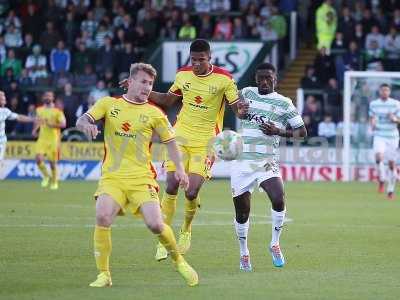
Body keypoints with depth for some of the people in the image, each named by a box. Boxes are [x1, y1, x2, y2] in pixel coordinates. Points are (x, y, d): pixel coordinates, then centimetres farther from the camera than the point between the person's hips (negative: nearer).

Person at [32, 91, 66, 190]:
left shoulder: (57, 111, -5)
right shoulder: (39, 110, 9)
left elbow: (63, 124, -11)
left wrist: (52, 124, -22)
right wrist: (35, 130, 7)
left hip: (53, 140, -3)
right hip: (42, 138, 3)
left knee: (52, 162, 3)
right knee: (39, 159, -13)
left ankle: (54, 182, 22)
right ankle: (46, 176, 13)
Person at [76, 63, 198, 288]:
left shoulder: (154, 114, 7)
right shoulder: (109, 104, 6)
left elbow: (170, 141, 13)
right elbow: (82, 120, -3)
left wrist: (180, 168, -1)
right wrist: (86, 124, -28)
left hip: (142, 178, 0)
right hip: (112, 177, 0)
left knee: (155, 224, -14)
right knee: (103, 217, -24)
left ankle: (179, 261, 16)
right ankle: (104, 275, -10)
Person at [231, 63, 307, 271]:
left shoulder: (283, 103, 3)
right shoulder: (247, 93, 11)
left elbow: (302, 132, 2)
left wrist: (279, 131, -11)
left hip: (267, 162, -2)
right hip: (242, 161, 2)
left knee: (278, 200, -24)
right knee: (242, 212, 3)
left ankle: (275, 244, -4)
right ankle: (244, 254, 22)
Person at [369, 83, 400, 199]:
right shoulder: (373, 104, 4)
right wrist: (372, 123, -6)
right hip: (379, 136, 0)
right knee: (379, 156, -26)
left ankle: (390, 190, 15)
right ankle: (381, 180, -6)